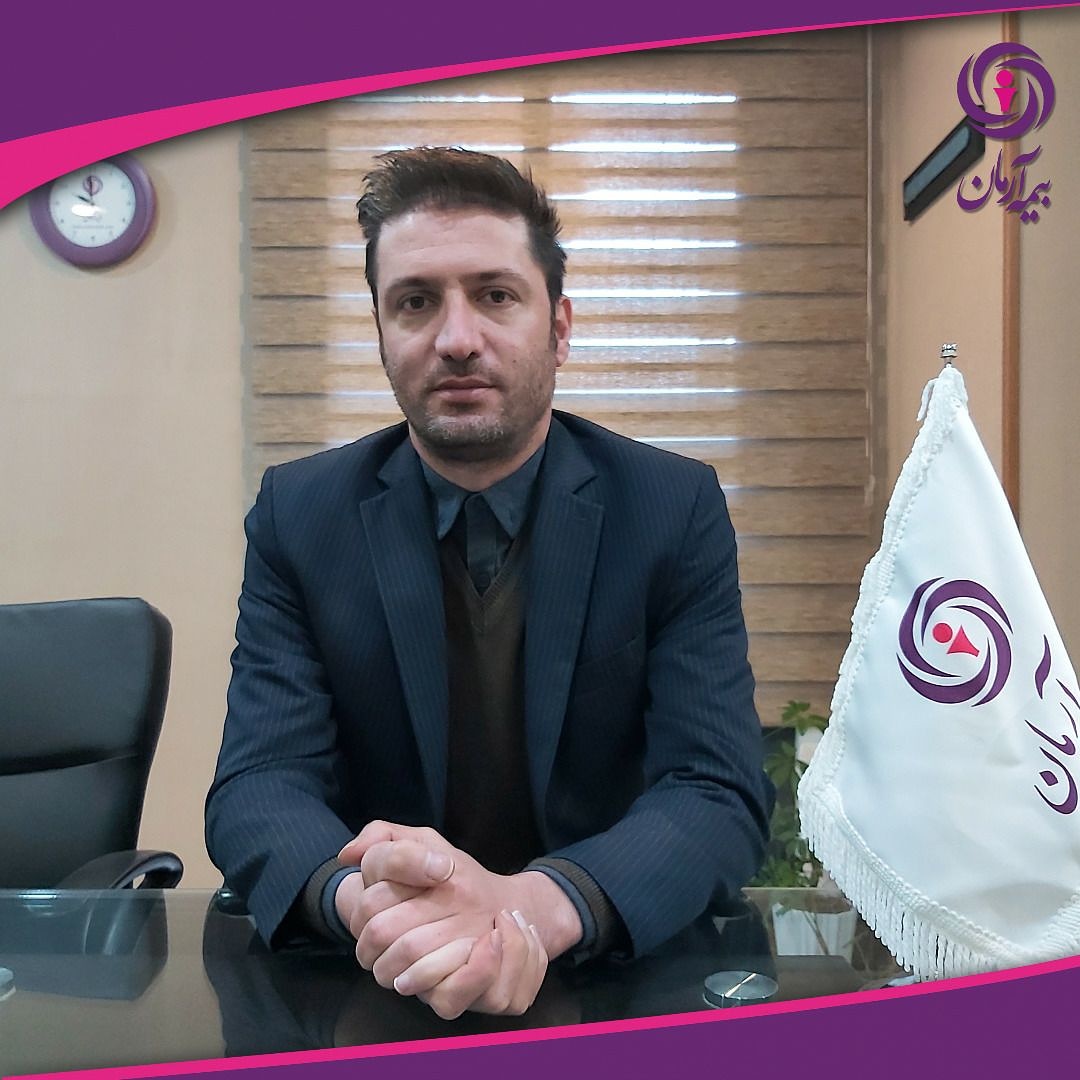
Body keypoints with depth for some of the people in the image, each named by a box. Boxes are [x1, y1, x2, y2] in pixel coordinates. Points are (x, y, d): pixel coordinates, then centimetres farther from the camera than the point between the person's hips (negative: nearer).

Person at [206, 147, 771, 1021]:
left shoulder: (676, 510, -7)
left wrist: (536, 904, -33)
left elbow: (721, 793, -14)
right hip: (371, 987, 1)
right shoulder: (298, 516, -3)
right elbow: (259, 784, -10)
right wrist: (363, 902, -32)